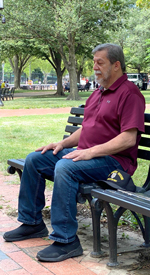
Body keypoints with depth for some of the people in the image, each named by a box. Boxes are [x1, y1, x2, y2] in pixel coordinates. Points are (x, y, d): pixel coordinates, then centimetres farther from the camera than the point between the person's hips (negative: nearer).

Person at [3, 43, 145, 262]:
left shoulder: (129, 93, -11)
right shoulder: (98, 93, 20)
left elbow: (129, 138, -21)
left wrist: (91, 152, -25)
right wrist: (63, 143, 10)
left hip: (113, 159, -10)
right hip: (85, 152, 10)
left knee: (64, 168, -35)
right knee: (34, 159, 4)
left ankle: (66, 241, -28)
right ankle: (32, 223, 12)